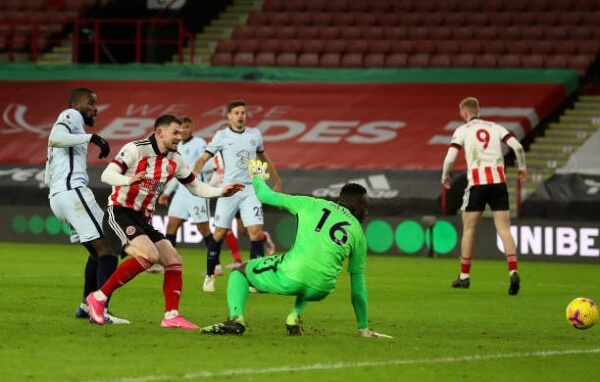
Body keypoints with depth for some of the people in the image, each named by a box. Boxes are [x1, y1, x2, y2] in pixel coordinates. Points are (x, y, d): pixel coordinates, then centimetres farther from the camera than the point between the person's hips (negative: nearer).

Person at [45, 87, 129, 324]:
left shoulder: (69, 121, 31)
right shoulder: (71, 116, 3)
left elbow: (48, 178, 31)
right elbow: (55, 137, -21)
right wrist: (90, 138, -22)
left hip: (56, 197, 10)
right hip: (73, 190, -10)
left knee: (97, 251, 23)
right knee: (106, 250, -14)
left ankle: (87, 305, 27)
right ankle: (101, 311, -23)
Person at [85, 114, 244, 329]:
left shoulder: (175, 160, 8)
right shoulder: (136, 149, -12)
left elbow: (195, 187, 20)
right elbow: (107, 175, -22)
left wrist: (221, 192, 5)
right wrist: (129, 180, -41)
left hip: (142, 220, 8)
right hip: (119, 214, -8)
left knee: (173, 260, -1)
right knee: (149, 255, -27)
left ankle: (171, 316, 3)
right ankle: (99, 297, -20)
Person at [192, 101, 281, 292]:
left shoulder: (255, 134, 8)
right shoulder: (222, 136, -1)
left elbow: (264, 158, 23)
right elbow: (204, 158, -5)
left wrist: (277, 181, 29)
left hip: (250, 189, 2)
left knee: (256, 233, -9)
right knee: (219, 233, 2)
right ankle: (209, 276, 18)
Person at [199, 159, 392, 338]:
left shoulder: (313, 205, 14)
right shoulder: (359, 235, 17)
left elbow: (266, 196, 19)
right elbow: (358, 289, 21)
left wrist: (257, 177, 43)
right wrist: (363, 328, 31)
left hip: (289, 277, -3)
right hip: (320, 291, 3)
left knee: (240, 271, 24)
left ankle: (236, 318, -4)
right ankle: (295, 316, 17)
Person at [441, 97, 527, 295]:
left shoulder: (462, 130, 5)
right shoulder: (495, 127, 13)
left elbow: (450, 158, -5)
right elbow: (517, 146, 1)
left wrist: (445, 176, 14)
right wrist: (522, 167, 17)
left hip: (477, 182, -2)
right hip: (498, 181, 2)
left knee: (468, 229, 12)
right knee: (504, 229, -2)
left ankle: (464, 276, 18)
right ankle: (513, 272, -19)